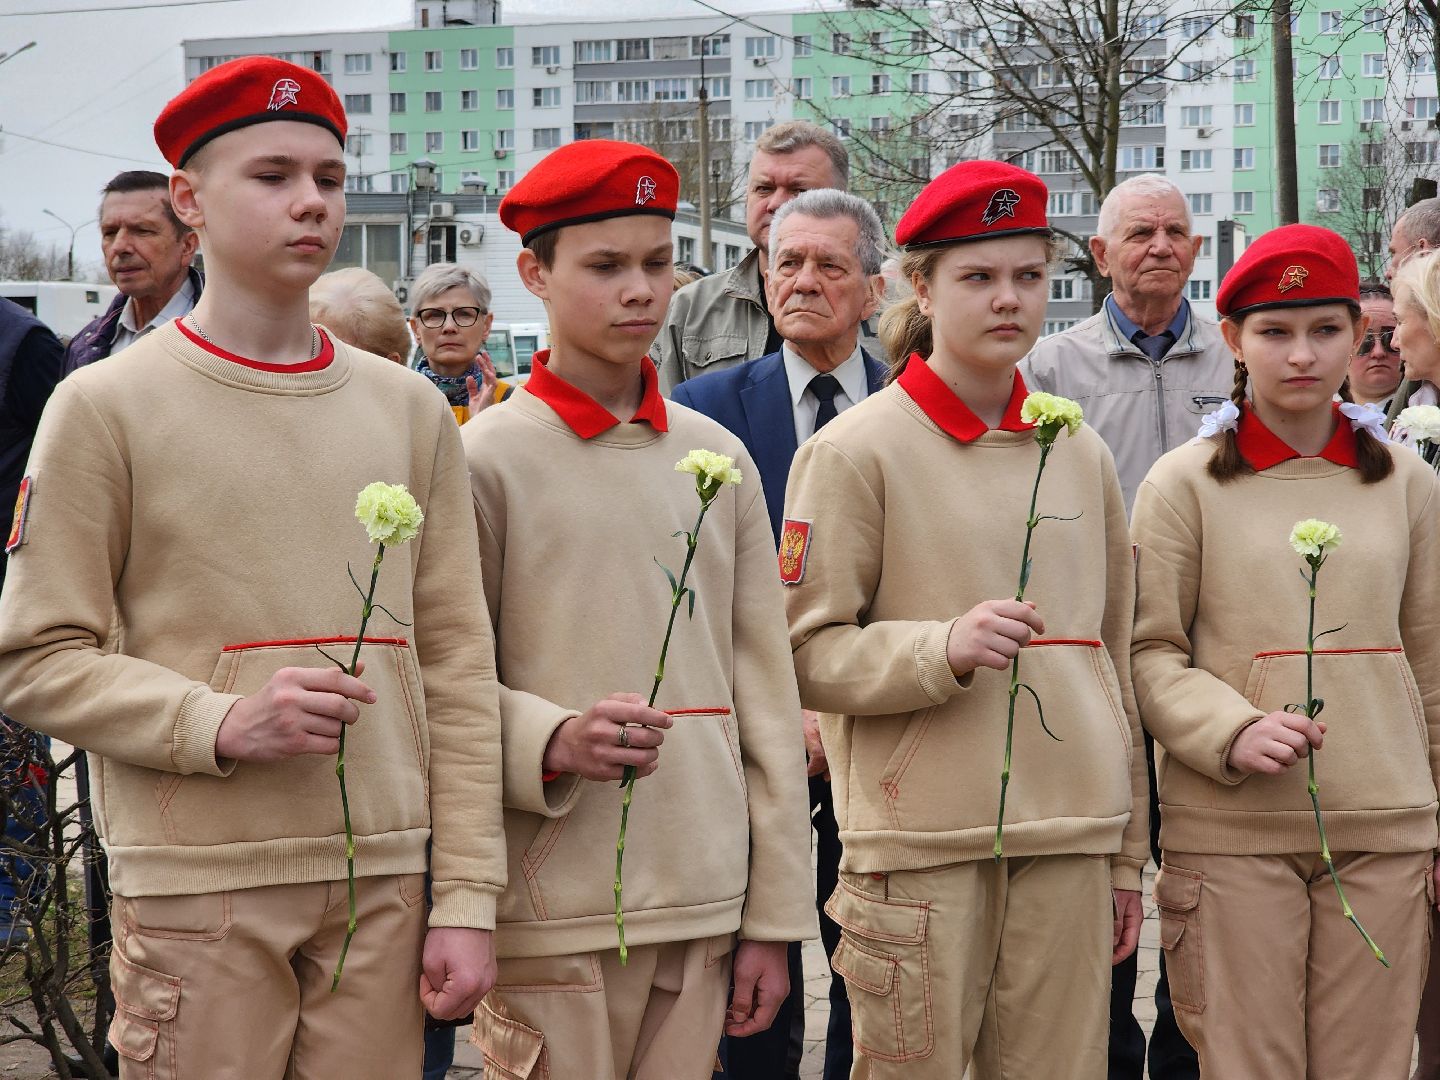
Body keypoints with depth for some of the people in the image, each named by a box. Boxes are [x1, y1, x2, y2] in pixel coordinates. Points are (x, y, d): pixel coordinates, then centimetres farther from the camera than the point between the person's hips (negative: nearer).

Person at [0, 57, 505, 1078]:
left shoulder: (410, 410, 10)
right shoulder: (106, 405, 0)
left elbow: (458, 668, 8)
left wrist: (467, 898, 3)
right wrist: (220, 722, -17)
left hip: (384, 878, 3)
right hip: (198, 882, -3)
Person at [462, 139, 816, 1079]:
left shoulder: (718, 457, 9)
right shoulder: (486, 458, -3)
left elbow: (765, 693, 10)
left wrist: (774, 916, 7)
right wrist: (553, 743, -22)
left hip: (705, 902, 4)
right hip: (555, 914, -4)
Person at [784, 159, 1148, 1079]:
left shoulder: (1081, 454, 14)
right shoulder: (857, 450, -2)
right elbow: (807, 656, -5)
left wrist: (1128, 858, 17)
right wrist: (943, 648, -22)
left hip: (1068, 838, 4)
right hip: (921, 838, -4)